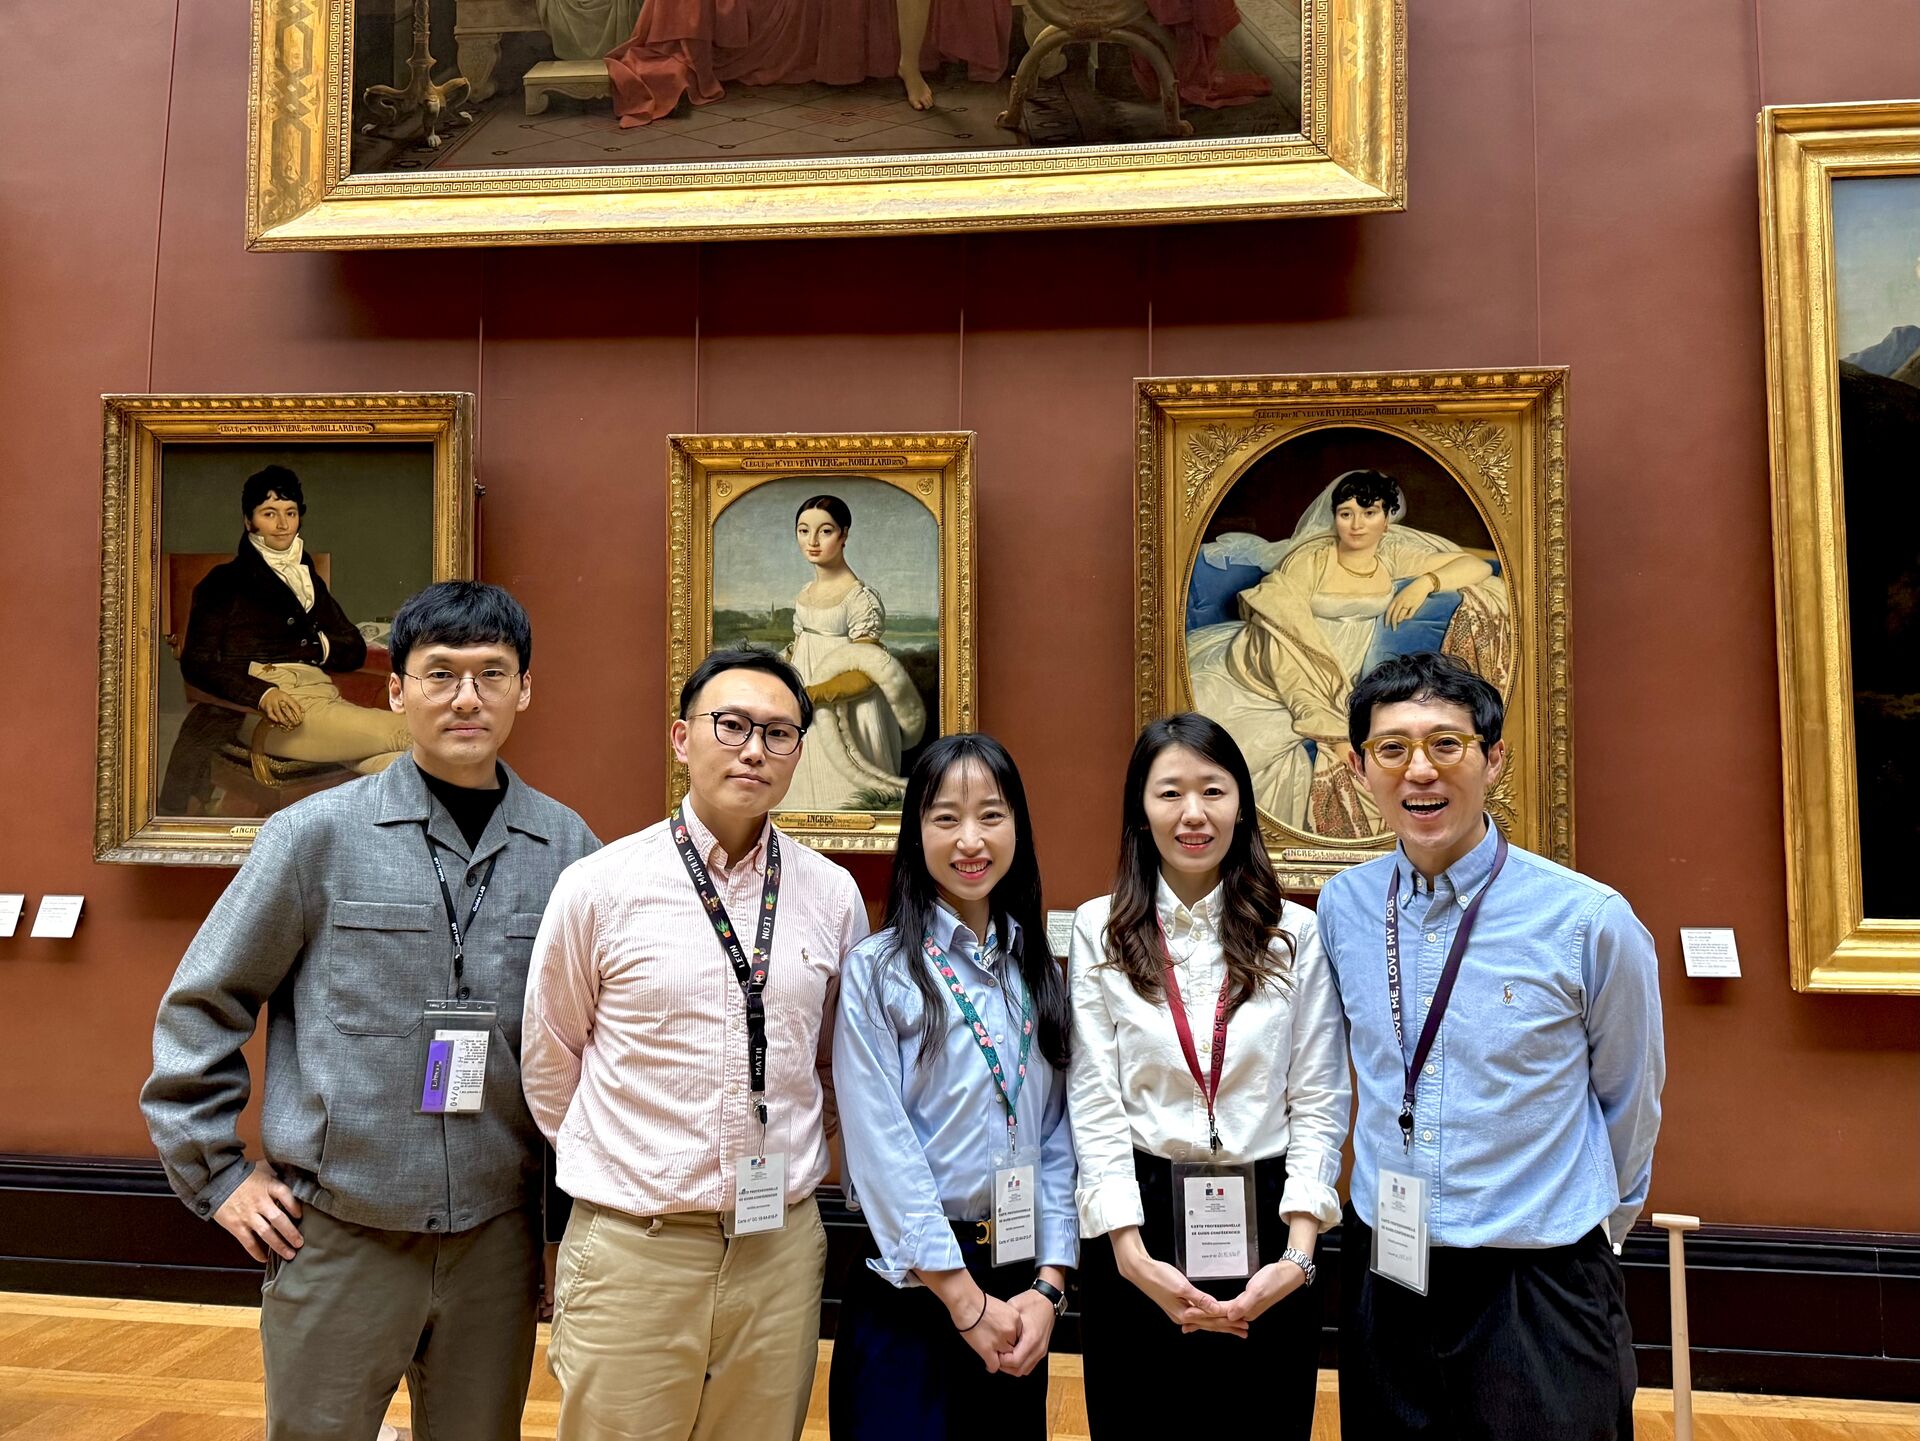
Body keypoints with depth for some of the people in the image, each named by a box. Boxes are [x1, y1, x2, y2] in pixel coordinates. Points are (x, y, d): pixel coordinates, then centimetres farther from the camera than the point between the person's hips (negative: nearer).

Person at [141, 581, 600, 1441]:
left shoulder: (567, 847, -1)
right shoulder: (318, 835, -6)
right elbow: (202, 1005, 2)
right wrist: (218, 1172, 1)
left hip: (497, 1236, 2)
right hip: (336, 1234, -2)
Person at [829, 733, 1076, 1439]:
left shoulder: (1040, 972, 5)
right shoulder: (876, 970, -10)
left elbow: (1056, 1137, 3)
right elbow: (881, 1146, -14)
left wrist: (1048, 1286, -6)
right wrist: (965, 1298, -13)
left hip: (1019, 1284, 4)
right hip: (909, 1285, -4)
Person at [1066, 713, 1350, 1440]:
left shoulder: (1296, 933, 1)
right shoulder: (1099, 929, -2)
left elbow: (1319, 1102, 0)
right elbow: (1094, 1102, -4)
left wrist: (1299, 1252, -10)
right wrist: (1131, 1255, -12)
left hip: (1263, 1222, 1)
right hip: (1140, 1222, 0)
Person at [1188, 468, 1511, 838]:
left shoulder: (1393, 557, 7)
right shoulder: (1309, 560, -6)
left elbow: (1479, 567, 9)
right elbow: (1281, 629, -17)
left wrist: (1426, 582, -12)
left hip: (1341, 679, 5)